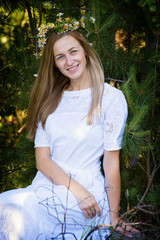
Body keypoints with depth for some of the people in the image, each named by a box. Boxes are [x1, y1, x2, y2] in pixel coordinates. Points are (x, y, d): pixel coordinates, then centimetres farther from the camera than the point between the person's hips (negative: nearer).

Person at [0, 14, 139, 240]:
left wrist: (114, 217, -5)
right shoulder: (50, 100, 15)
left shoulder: (111, 97, 2)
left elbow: (111, 162, 0)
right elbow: (42, 159, 6)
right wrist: (77, 189, -11)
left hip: (88, 189, -4)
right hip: (46, 186, 4)